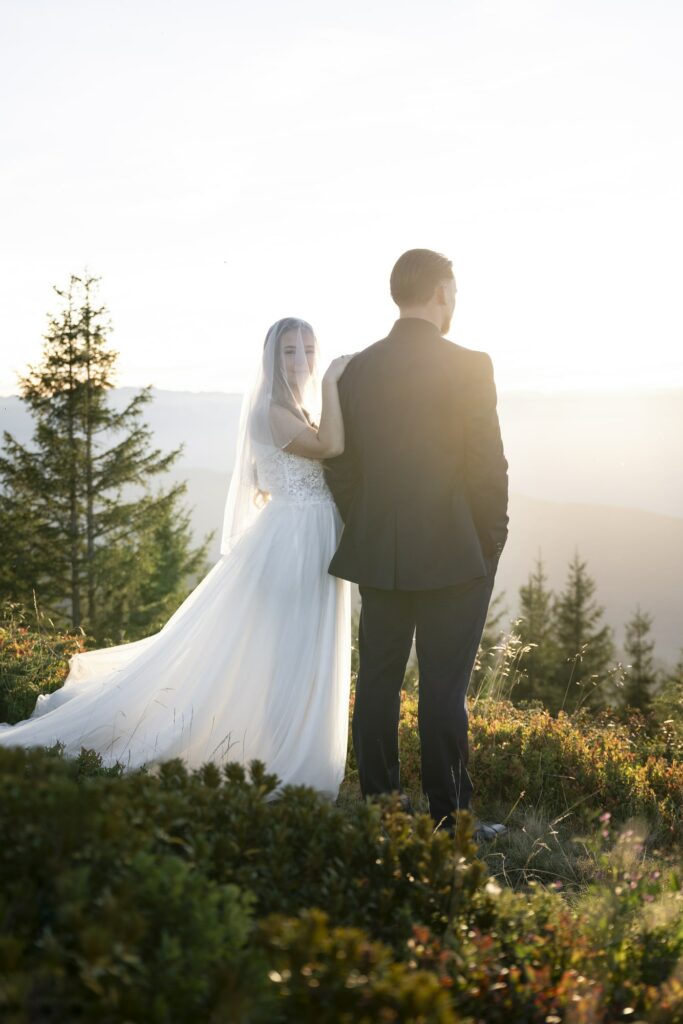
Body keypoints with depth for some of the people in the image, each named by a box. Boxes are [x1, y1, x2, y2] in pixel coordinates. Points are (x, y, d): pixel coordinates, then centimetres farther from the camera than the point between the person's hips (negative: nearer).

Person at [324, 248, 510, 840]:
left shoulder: (357, 369, 4)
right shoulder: (469, 367, -11)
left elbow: (340, 466, 7)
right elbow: (488, 465, -11)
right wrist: (492, 541, 1)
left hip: (378, 554, 5)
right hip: (454, 556, -5)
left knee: (378, 681, 11)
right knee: (444, 688, 0)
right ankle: (450, 818, 7)